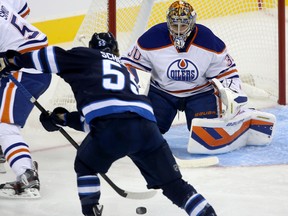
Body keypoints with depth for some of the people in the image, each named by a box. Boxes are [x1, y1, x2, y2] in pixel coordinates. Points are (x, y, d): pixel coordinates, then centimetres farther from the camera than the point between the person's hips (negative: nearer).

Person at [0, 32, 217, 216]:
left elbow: (53, 57, 13)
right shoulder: (126, 70, 40)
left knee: (85, 165, 25)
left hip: (112, 128, -4)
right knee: (173, 182, 14)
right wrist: (62, 118, 42)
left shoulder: (87, 57, 25)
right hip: (147, 125, 4)